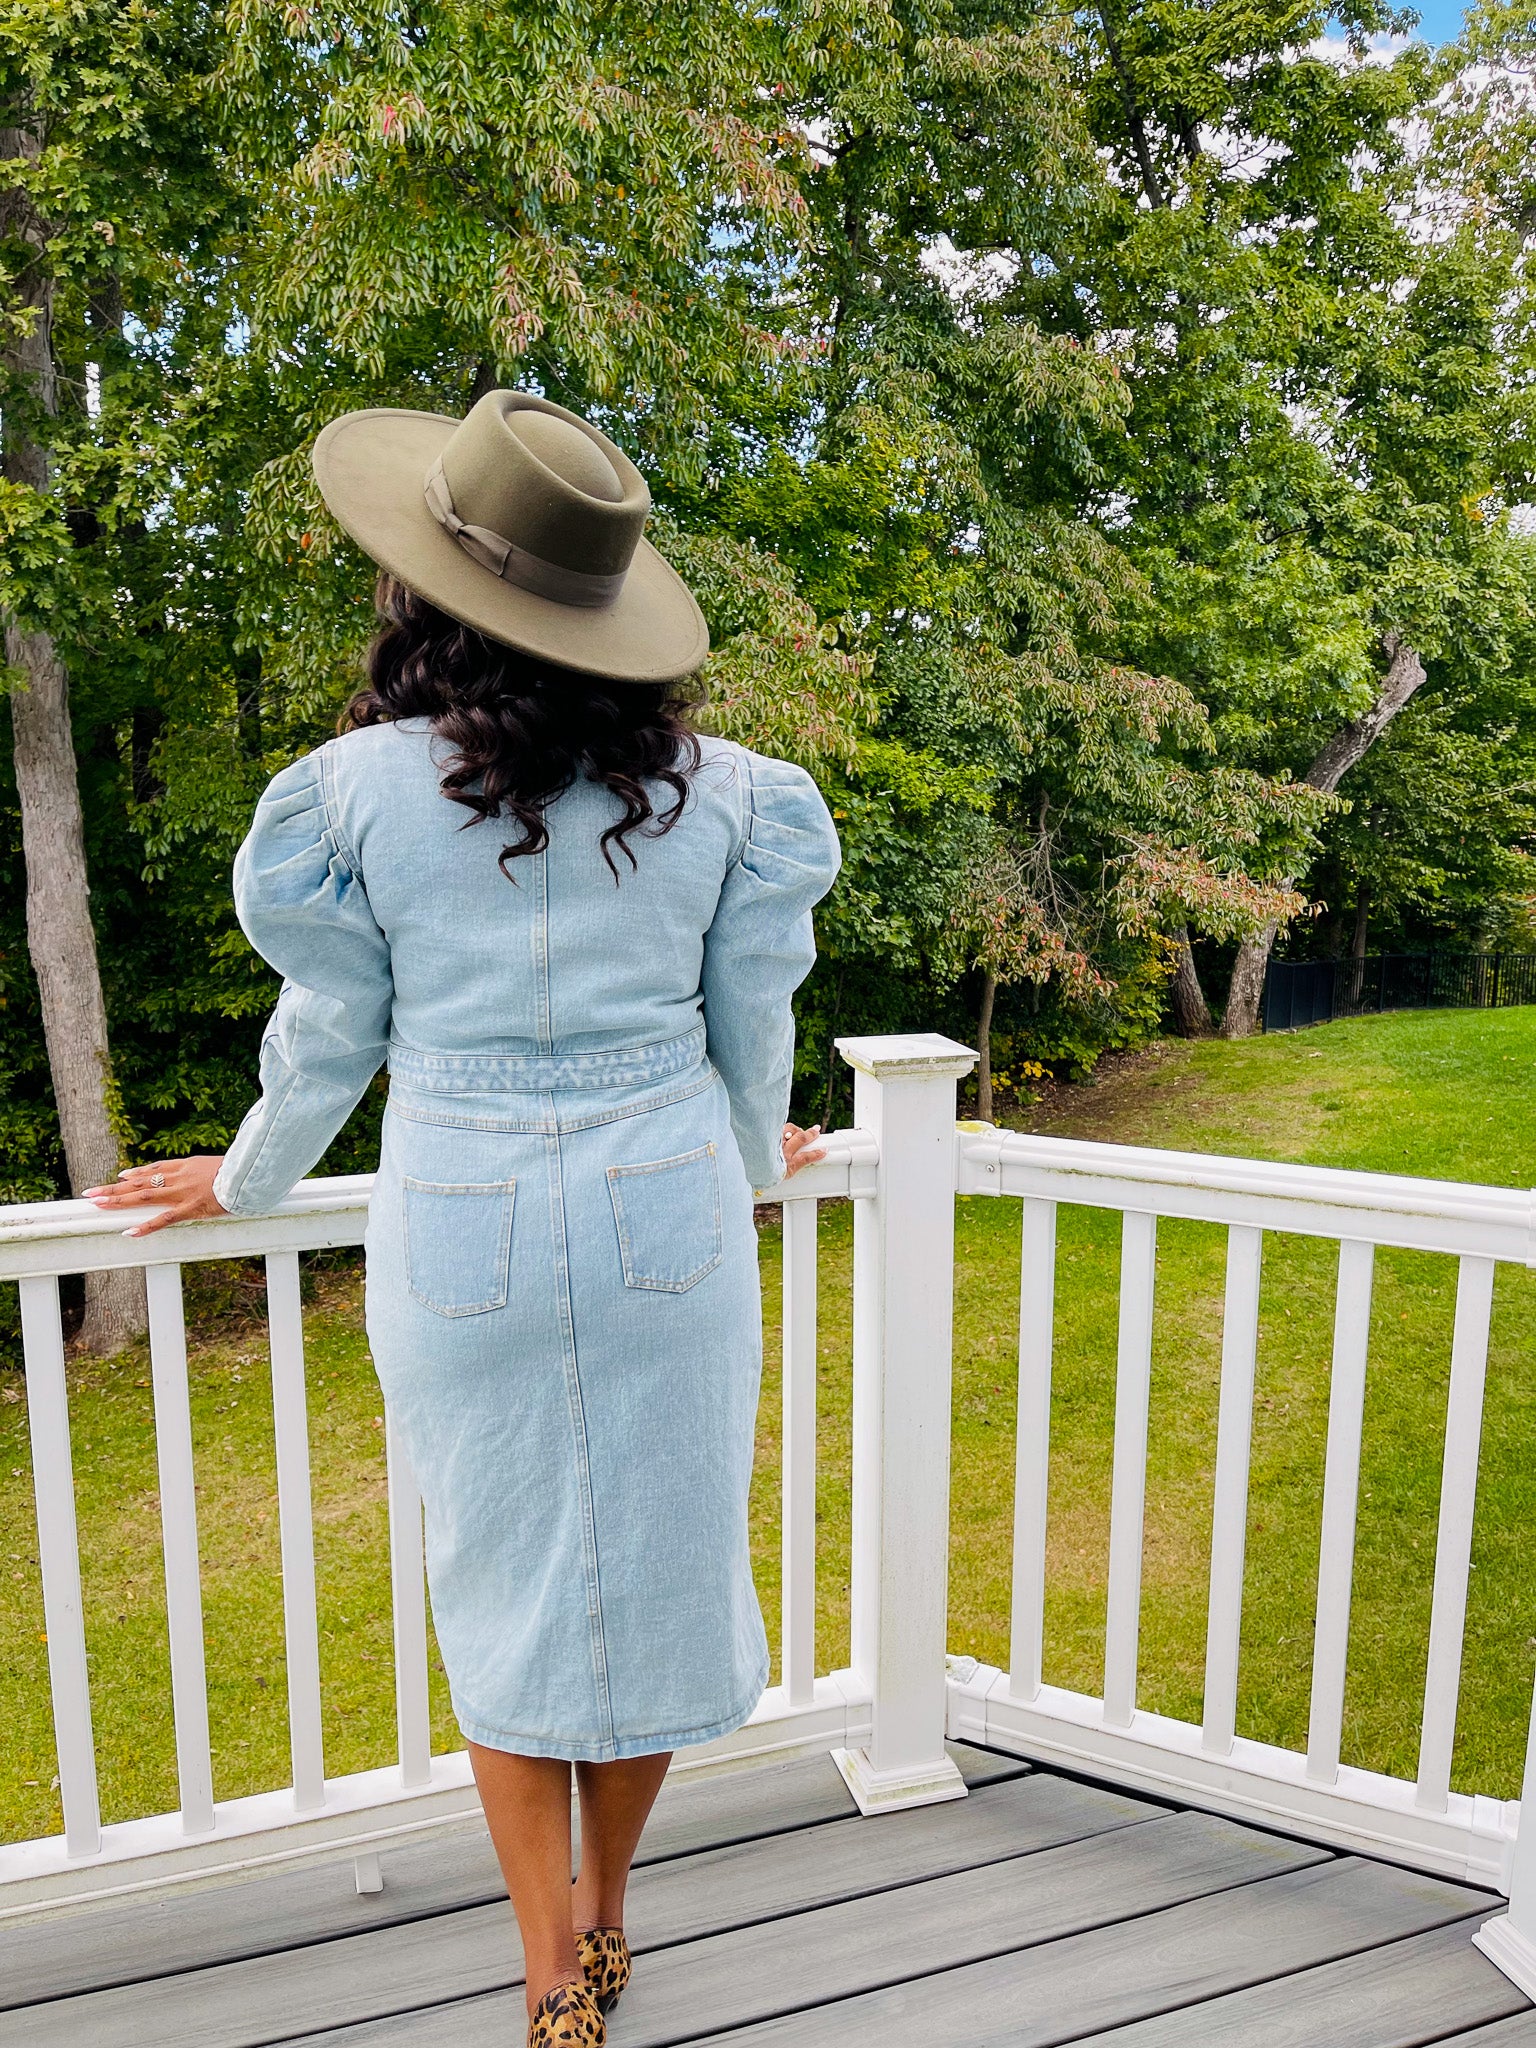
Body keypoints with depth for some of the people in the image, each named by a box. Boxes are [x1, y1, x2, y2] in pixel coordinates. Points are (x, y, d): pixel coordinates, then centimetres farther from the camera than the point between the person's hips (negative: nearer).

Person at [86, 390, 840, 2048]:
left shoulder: (360, 788, -8)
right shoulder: (717, 790, -3)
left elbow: (329, 1035, 1)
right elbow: (749, 1025, 5)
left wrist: (244, 1185, 20)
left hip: (458, 1227, -1)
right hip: (666, 1211, 2)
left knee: (507, 1581, 17)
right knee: (652, 1558, 18)